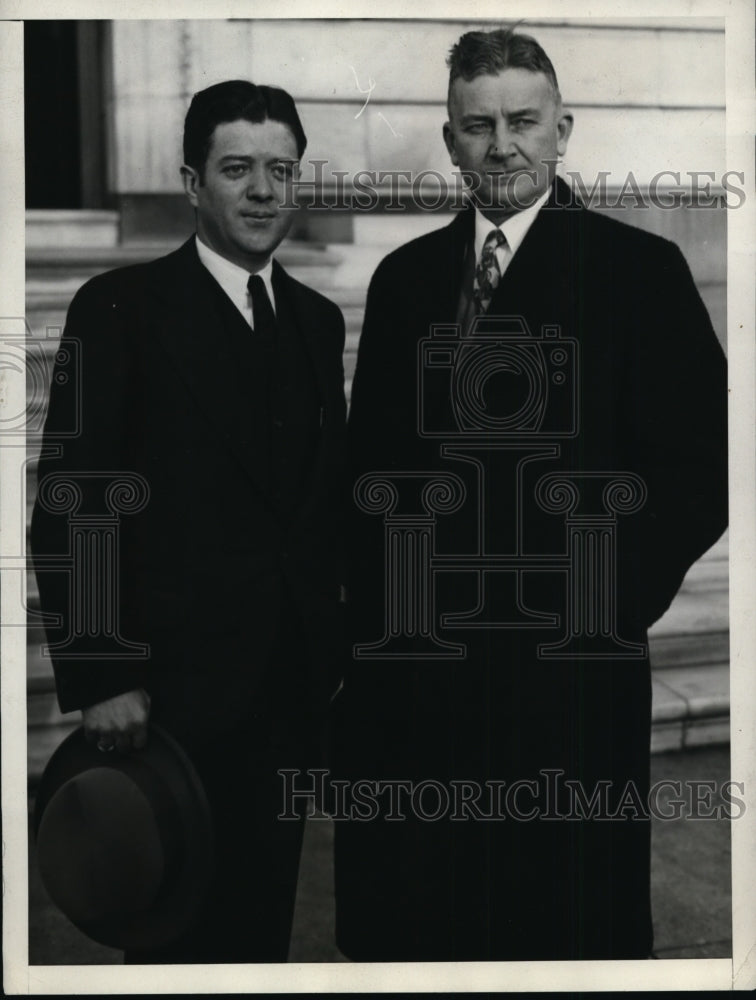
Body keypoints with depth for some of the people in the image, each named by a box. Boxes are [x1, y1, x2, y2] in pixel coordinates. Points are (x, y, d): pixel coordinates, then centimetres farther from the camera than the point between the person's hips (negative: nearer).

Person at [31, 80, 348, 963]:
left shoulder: (317, 319, 10)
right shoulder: (121, 309, -7)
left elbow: (328, 492, 12)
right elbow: (69, 509, -10)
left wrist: (338, 642, 8)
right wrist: (99, 677, -13)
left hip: (295, 682, 5)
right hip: (177, 683, -5)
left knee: (266, 914, 15)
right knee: (178, 927, 8)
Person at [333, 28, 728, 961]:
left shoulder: (640, 269, -2)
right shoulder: (404, 275, 11)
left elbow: (696, 470, -5)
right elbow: (368, 459, 13)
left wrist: (608, 606, -10)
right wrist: (372, 606, 3)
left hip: (569, 672, -4)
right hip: (410, 656, 4)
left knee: (568, 917, 9)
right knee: (406, 918, 13)